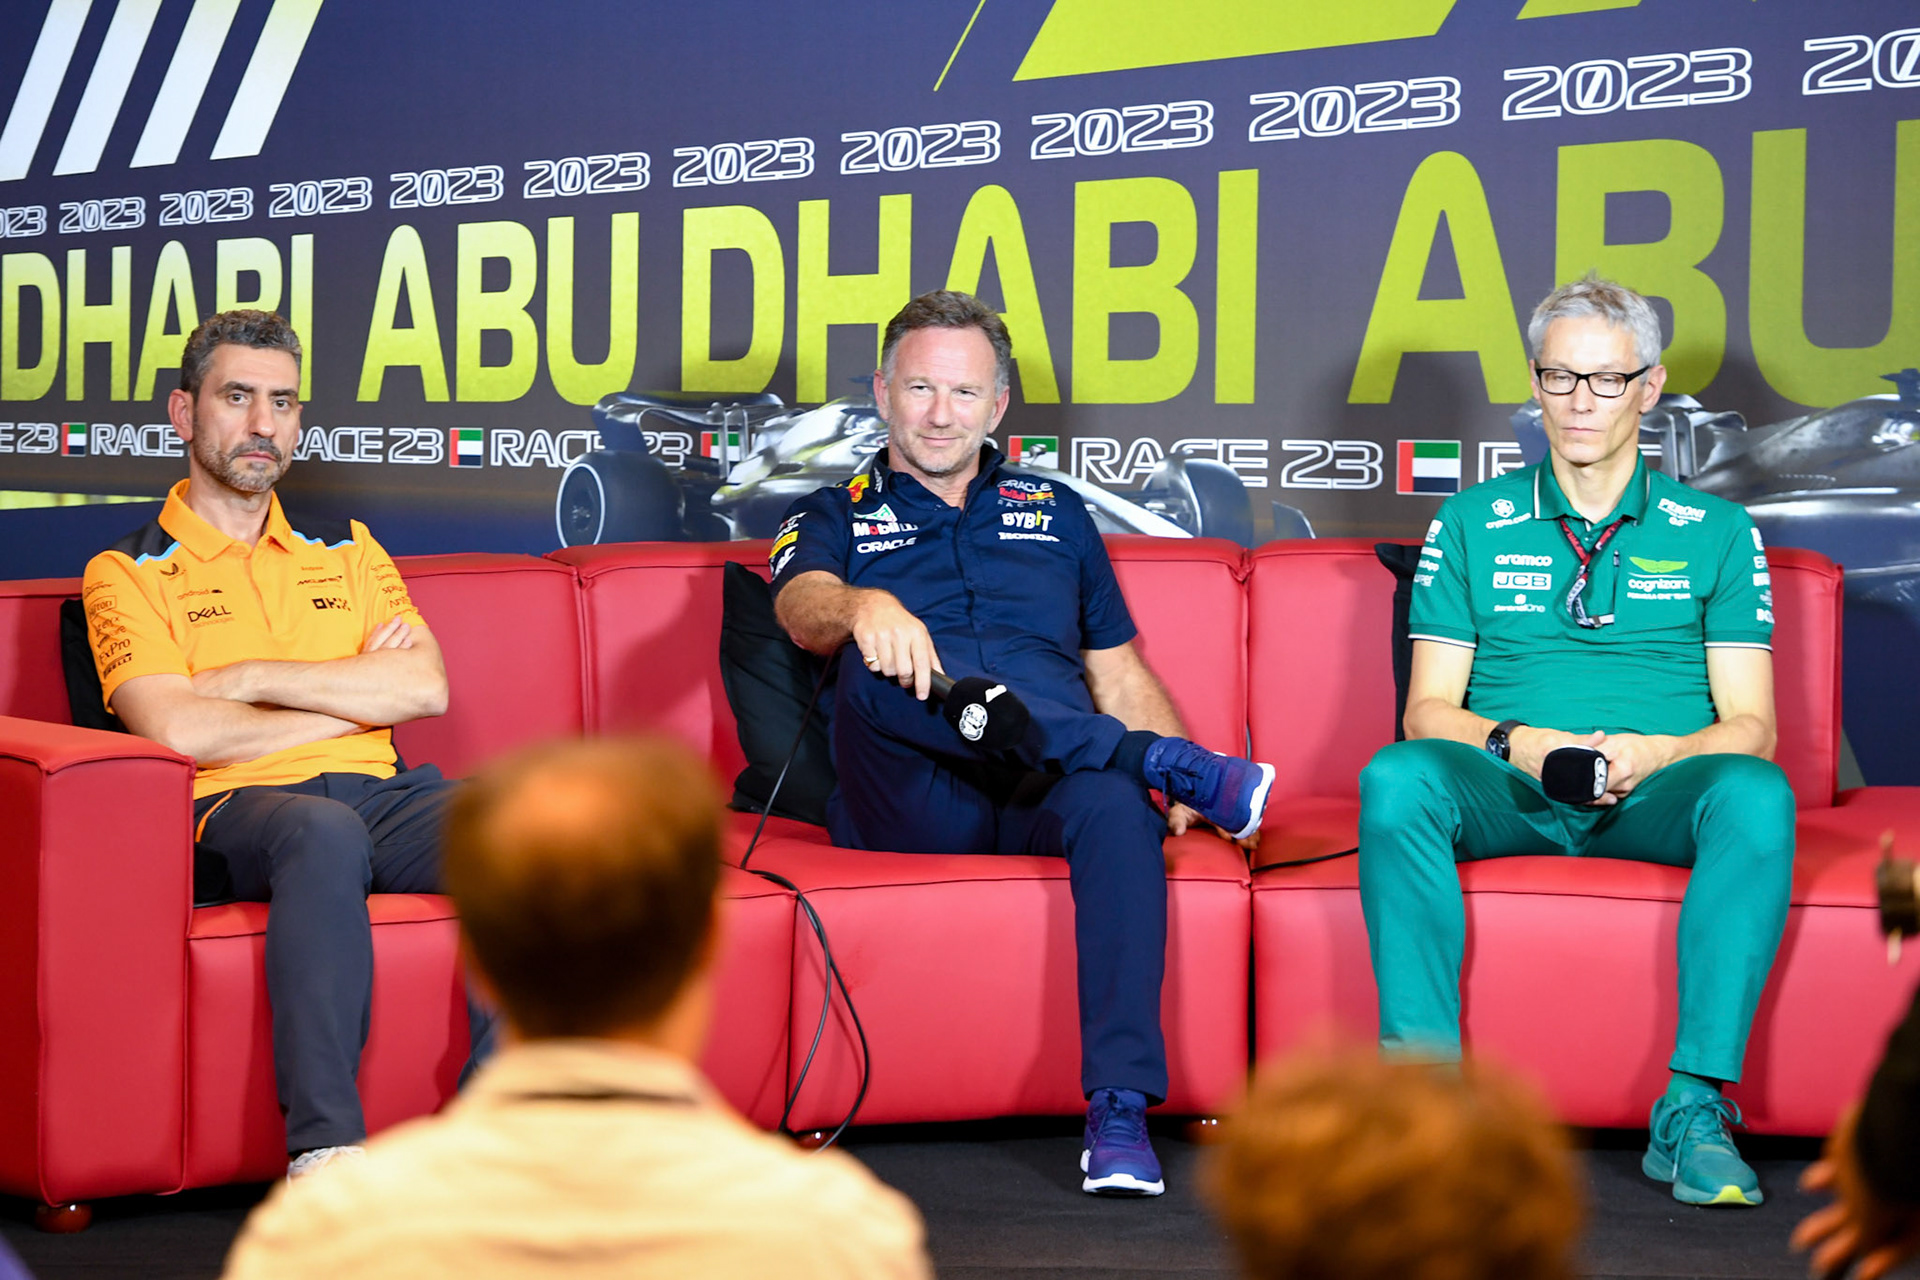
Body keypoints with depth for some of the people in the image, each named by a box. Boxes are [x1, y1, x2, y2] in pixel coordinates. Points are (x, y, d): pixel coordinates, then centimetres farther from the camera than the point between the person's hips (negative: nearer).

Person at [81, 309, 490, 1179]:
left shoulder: (346, 550, 25)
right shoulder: (129, 572, 12)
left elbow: (426, 687, 9)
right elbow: (178, 730, -5)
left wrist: (253, 676, 0)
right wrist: (358, 692, 3)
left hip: (379, 794, 4)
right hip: (232, 810, -4)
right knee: (325, 831, -40)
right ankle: (324, 1153, -43)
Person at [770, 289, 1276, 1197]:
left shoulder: (1054, 511, 27)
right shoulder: (836, 517, 19)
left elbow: (1117, 667, 24)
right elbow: (805, 610, -5)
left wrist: (1173, 771, 3)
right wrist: (863, 606, -32)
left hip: (1050, 790, 1)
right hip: (913, 806, -1)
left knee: (1117, 805, -36)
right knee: (880, 670, -35)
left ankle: (1119, 1106, -42)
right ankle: (1166, 761, -28)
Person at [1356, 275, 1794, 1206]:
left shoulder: (1717, 534, 14)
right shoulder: (1471, 524, 15)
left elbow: (1750, 726, 7)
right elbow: (1427, 711, 8)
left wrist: (1650, 754, -15)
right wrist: (1517, 742, -13)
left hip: (1656, 800, 0)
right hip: (1505, 788, 0)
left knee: (1757, 794, -34)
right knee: (1397, 777, -33)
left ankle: (1695, 1107, -33)